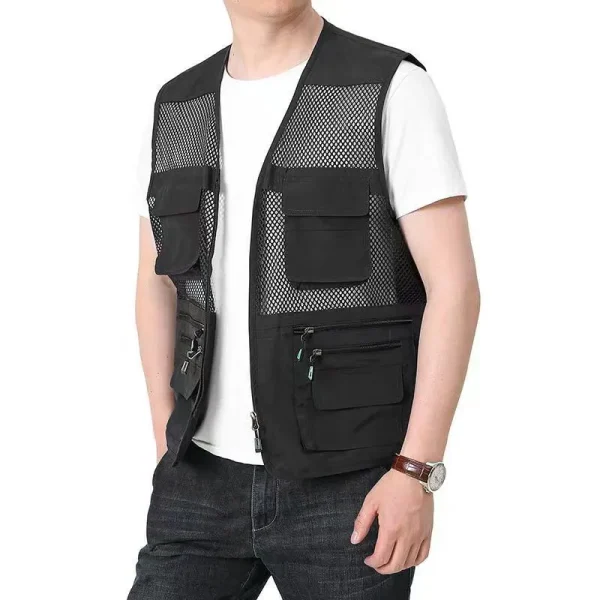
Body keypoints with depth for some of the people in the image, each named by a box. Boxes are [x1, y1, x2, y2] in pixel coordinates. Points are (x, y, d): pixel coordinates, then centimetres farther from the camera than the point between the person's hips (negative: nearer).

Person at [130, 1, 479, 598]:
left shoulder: (394, 90, -10)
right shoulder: (179, 108, 7)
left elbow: (454, 287, -14)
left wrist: (416, 472, -19)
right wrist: (170, 453, 7)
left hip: (351, 482, -4)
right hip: (210, 481, 5)